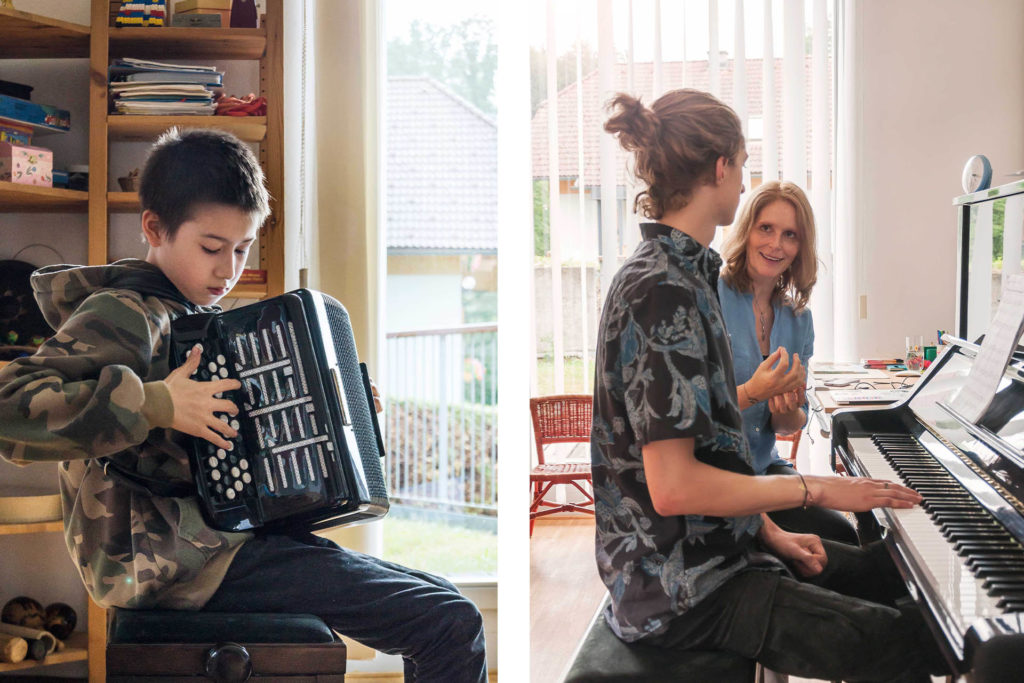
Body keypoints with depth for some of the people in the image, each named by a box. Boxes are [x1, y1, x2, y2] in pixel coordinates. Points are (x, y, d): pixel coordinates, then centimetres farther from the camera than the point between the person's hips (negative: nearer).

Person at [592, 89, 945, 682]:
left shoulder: (680, 275, 11)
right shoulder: (665, 291, -21)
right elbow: (673, 487, -26)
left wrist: (771, 533, 7)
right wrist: (815, 489, -16)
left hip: (712, 548, 10)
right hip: (682, 591, -10)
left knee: (895, 574, 17)